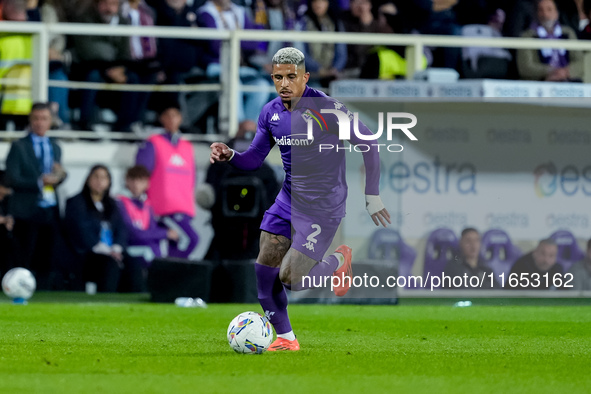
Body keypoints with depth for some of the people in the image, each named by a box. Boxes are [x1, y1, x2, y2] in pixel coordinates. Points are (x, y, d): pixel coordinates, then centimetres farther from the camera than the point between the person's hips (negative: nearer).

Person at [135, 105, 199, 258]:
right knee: (190, 238, -22)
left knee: (175, 247, 0)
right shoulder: (152, 145, 3)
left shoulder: (187, 147, 19)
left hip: (185, 209, 6)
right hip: (164, 209, -6)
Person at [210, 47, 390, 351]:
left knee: (291, 278, -13)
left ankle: (339, 262, 18)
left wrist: (372, 196, -8)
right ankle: (286, 339, 14)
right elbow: (254, 158, 11)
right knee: (264, 272, -2)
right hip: (287, 200, 6)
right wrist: (229, 155, -12)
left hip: (323, 207, -6)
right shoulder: (270, 113, 2)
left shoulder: (326, 108, -17)